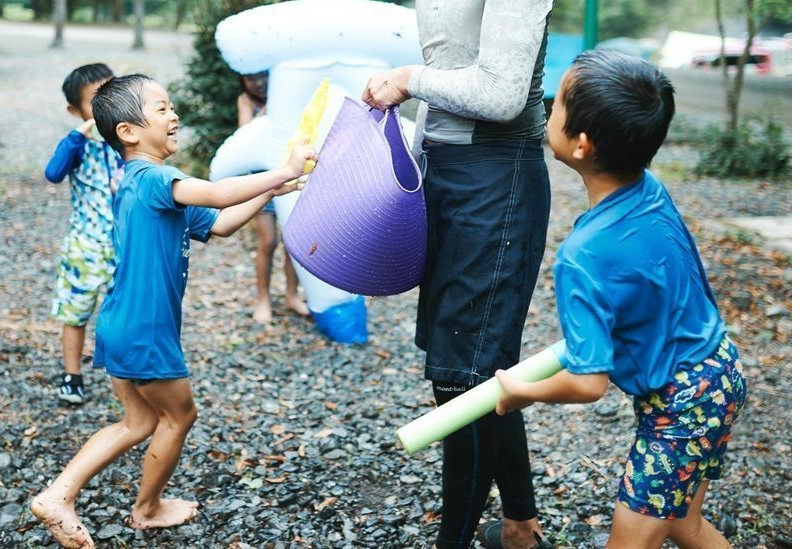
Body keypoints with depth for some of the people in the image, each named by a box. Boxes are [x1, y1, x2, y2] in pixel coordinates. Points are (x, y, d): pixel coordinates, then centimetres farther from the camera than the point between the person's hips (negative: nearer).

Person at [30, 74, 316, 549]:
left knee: (141, 422, 21)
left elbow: (218, 223, 16)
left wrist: (269, 192, 7)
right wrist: (282, 173, -28)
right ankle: (148, 508, 32)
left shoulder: (149, 184, 13)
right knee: (180, 414, 13)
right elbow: (217, 194, -36)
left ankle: (59, 495, 16)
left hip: (121, 328, 9)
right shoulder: (150, 179, -19)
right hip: (144, 332, -9)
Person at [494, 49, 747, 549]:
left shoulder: (583, 257, -29)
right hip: (720, 369, 8)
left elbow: (588, 383, -28)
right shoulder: (653, 191, -7)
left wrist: (523, 392, -10)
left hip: (678, 407, -8)